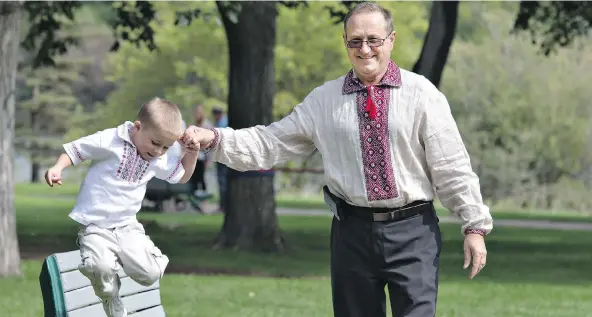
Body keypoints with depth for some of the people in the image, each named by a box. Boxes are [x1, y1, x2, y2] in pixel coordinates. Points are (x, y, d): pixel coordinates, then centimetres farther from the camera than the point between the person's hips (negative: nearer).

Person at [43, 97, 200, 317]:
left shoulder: (159, 160, 7)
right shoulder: (110, 141, -12)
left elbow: (182, 176, 23)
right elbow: (75, 150, -3)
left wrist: (192, 152, 7)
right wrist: (57, 168, -20)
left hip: (127, 226, 5)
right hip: (95, 227, -5)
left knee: (151, 273, -17)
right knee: (101, 268, -34)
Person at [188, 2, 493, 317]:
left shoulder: (421, 93, 1)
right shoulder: (324, 99, 7)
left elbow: (452, 166, 1)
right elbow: (270, 143, 6)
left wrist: (475, 225, 0)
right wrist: (214, 139, -6)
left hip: (412, 231, -2)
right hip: (353, 231, 2)